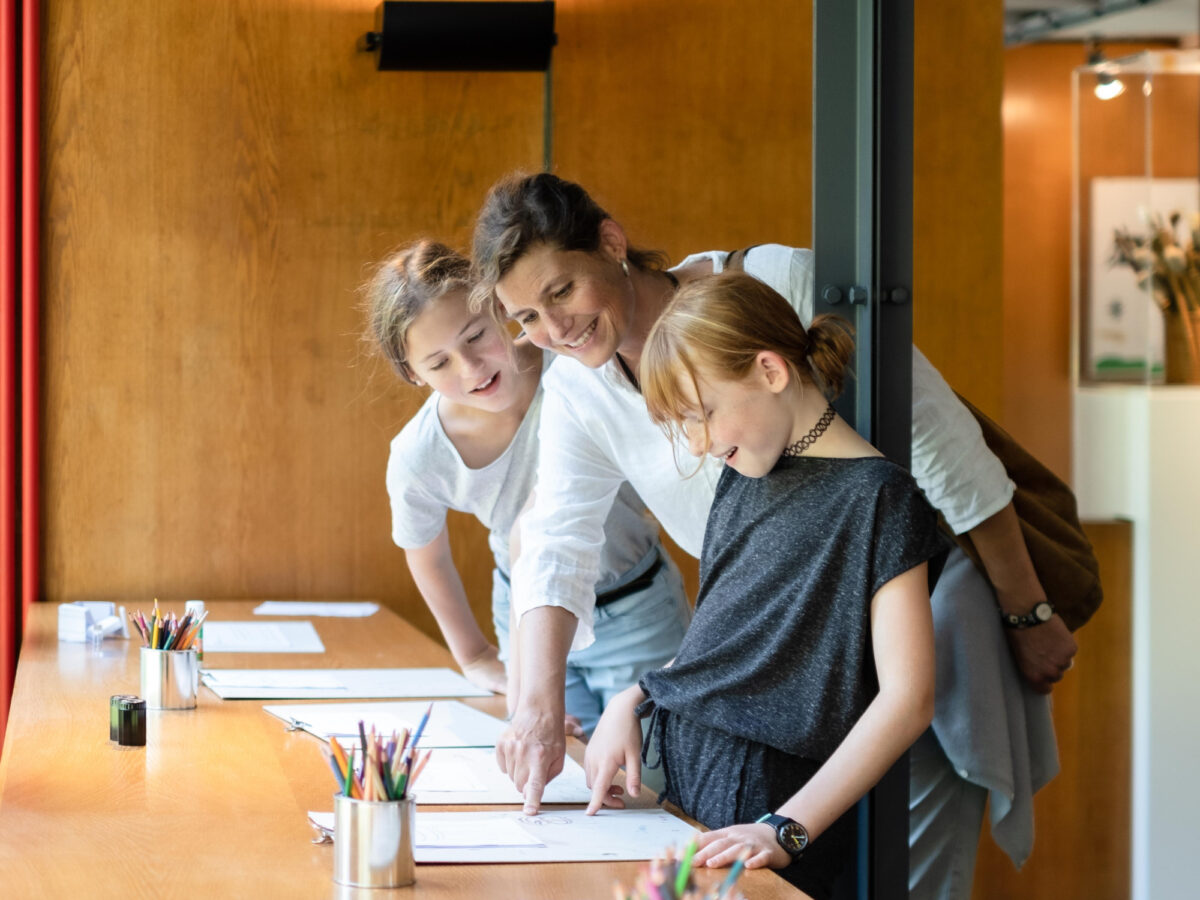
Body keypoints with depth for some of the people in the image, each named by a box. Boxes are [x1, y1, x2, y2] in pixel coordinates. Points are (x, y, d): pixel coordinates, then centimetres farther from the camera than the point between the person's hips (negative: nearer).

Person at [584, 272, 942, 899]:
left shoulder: (876, 496, -12)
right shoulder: (743, 476, 13)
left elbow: (907, 700, -17)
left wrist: (788, 829, -25)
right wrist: (632, 703, 1)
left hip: (761, 793, -7)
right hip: (672, 772, 7)